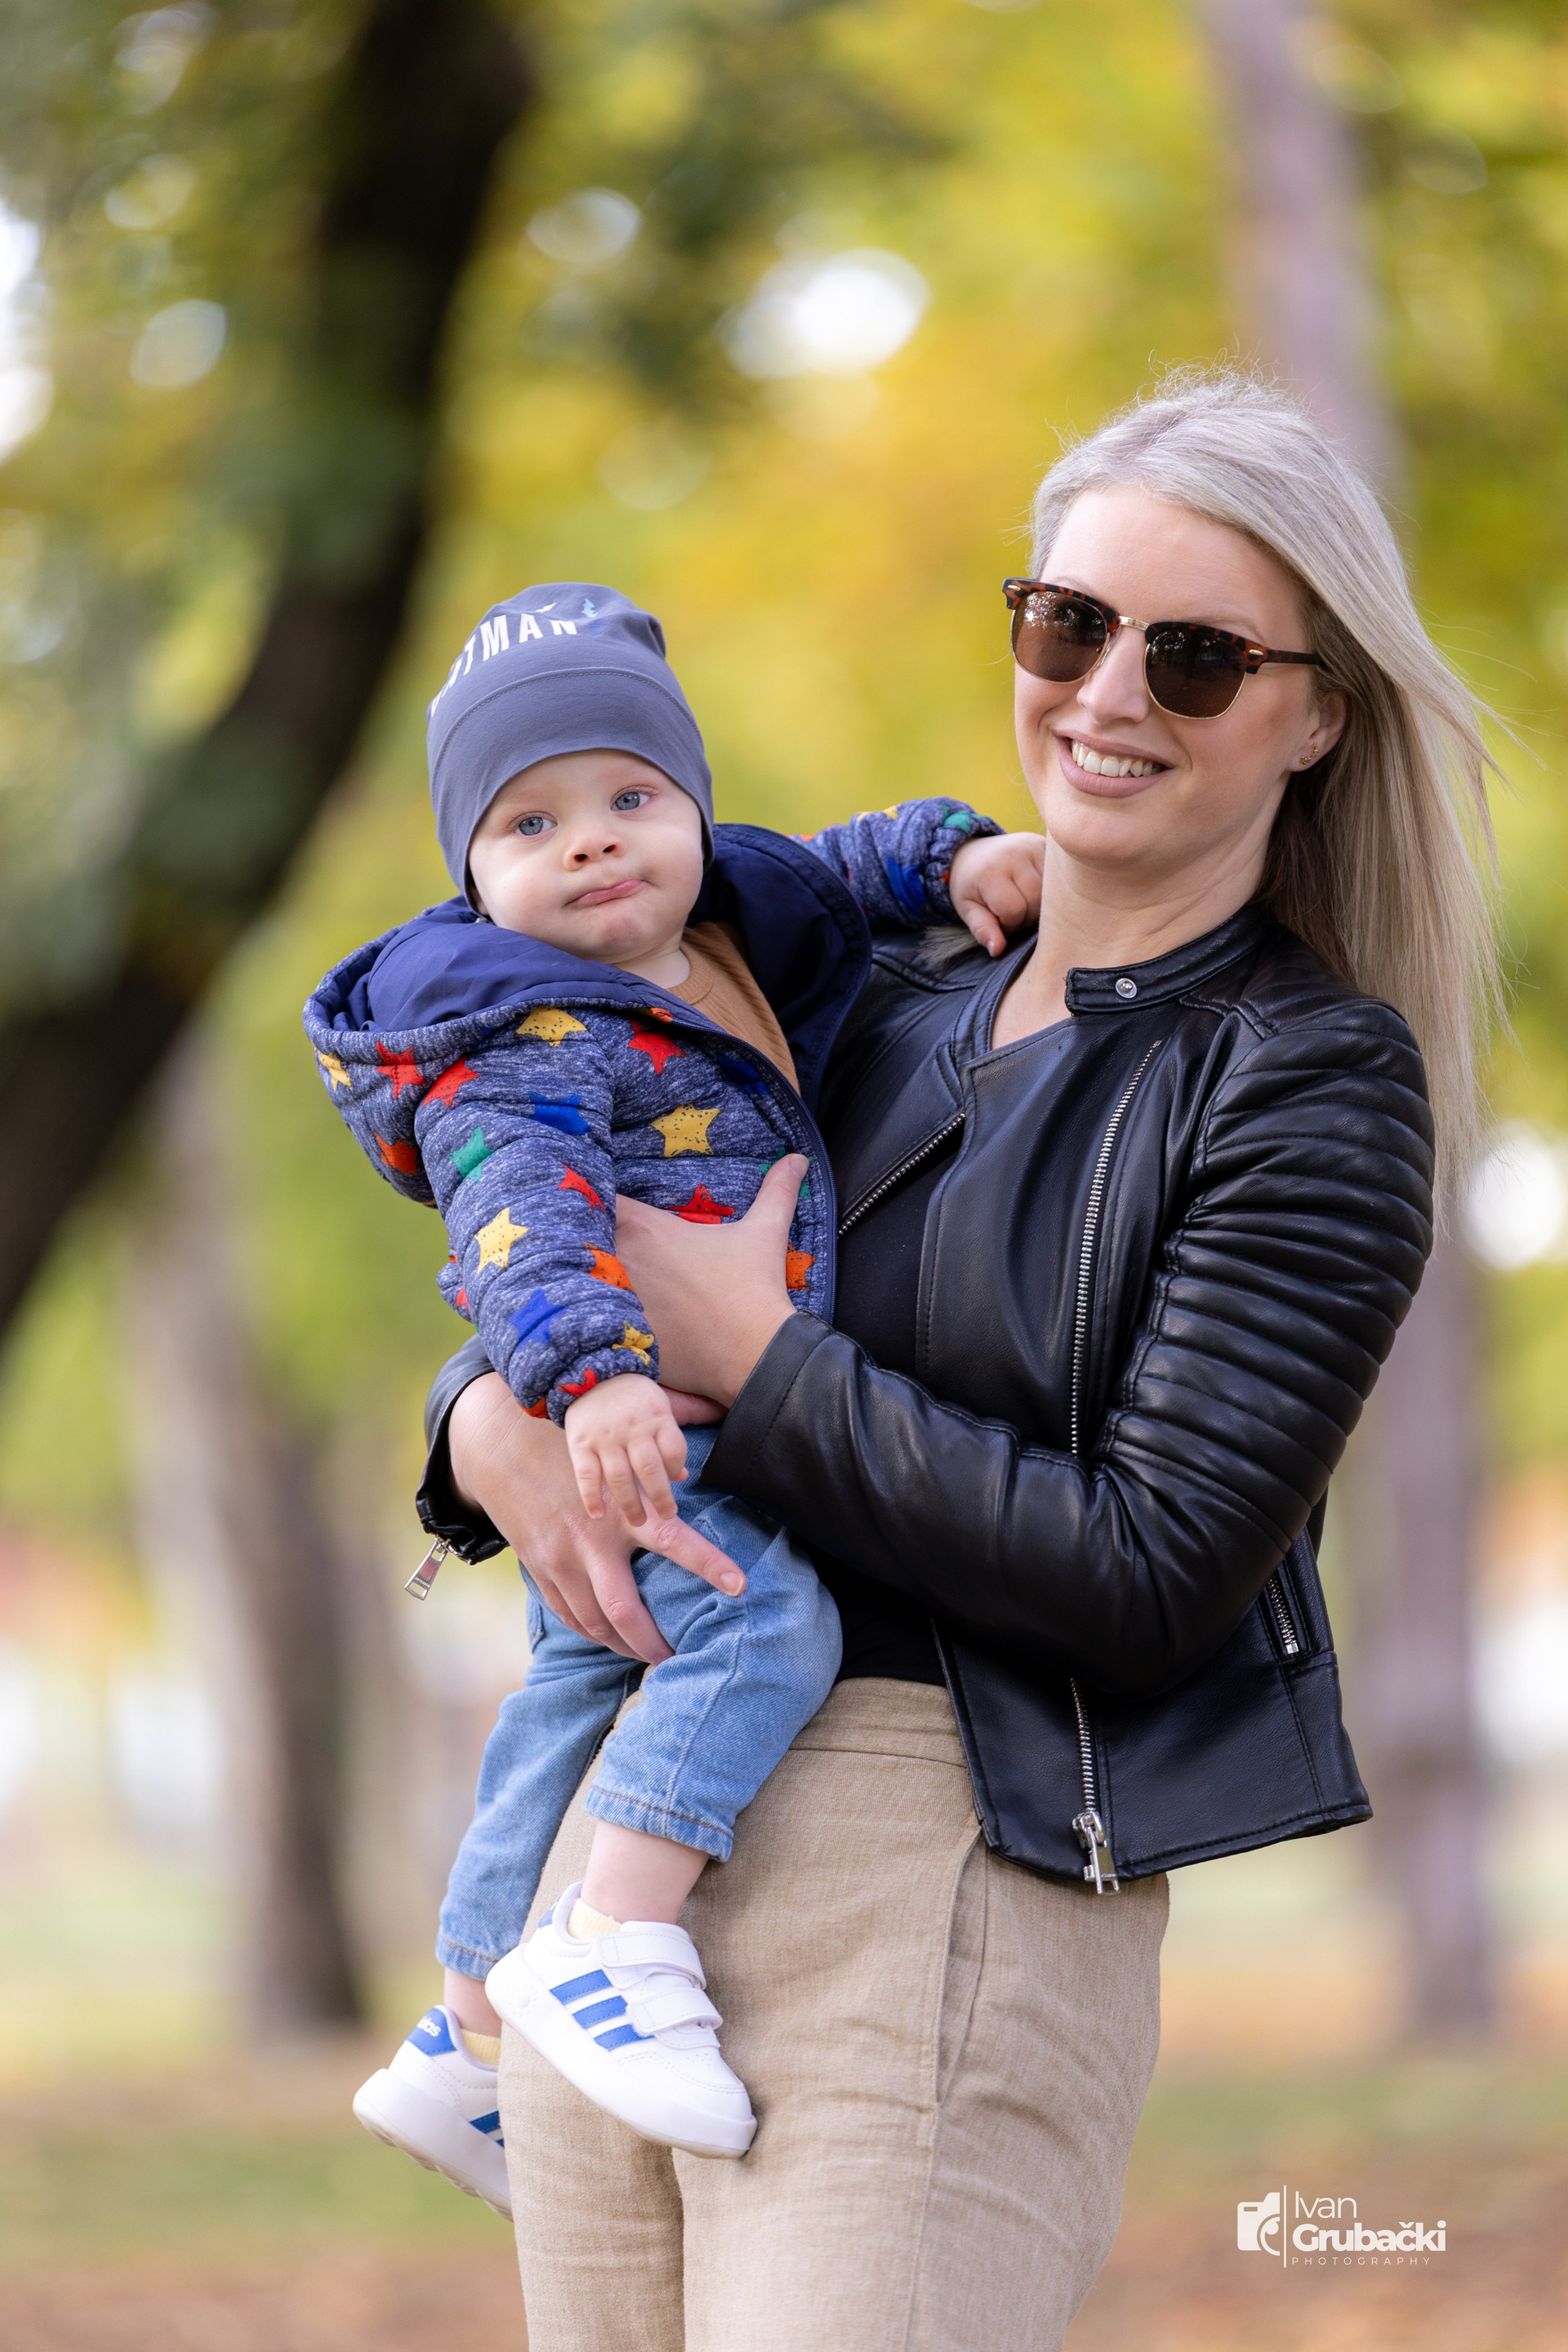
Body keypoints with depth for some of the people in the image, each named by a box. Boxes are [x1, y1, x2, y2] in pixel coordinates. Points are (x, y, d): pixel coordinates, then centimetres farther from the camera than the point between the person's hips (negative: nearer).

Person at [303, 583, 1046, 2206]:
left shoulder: (724, 941, 8)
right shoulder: (527, 1046, -19)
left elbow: (847, 870, 23)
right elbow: (516, 1210, -35)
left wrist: (956, 860, 2)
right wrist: (593, 1371, -51)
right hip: (621, 1433, -10)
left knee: (579, 1700, 18)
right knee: (761, 1623, -31)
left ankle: (463, 2046, 31)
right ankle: (611, 1949, -29)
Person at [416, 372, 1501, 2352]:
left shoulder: (1315, 1081, -4)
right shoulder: (894, 1017, 14)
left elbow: (1151, 1579, -13)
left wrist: (758, 1365, -11)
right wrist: (493, 1418, -3)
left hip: (951, 1896, -6)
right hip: (622, 1860, 6)